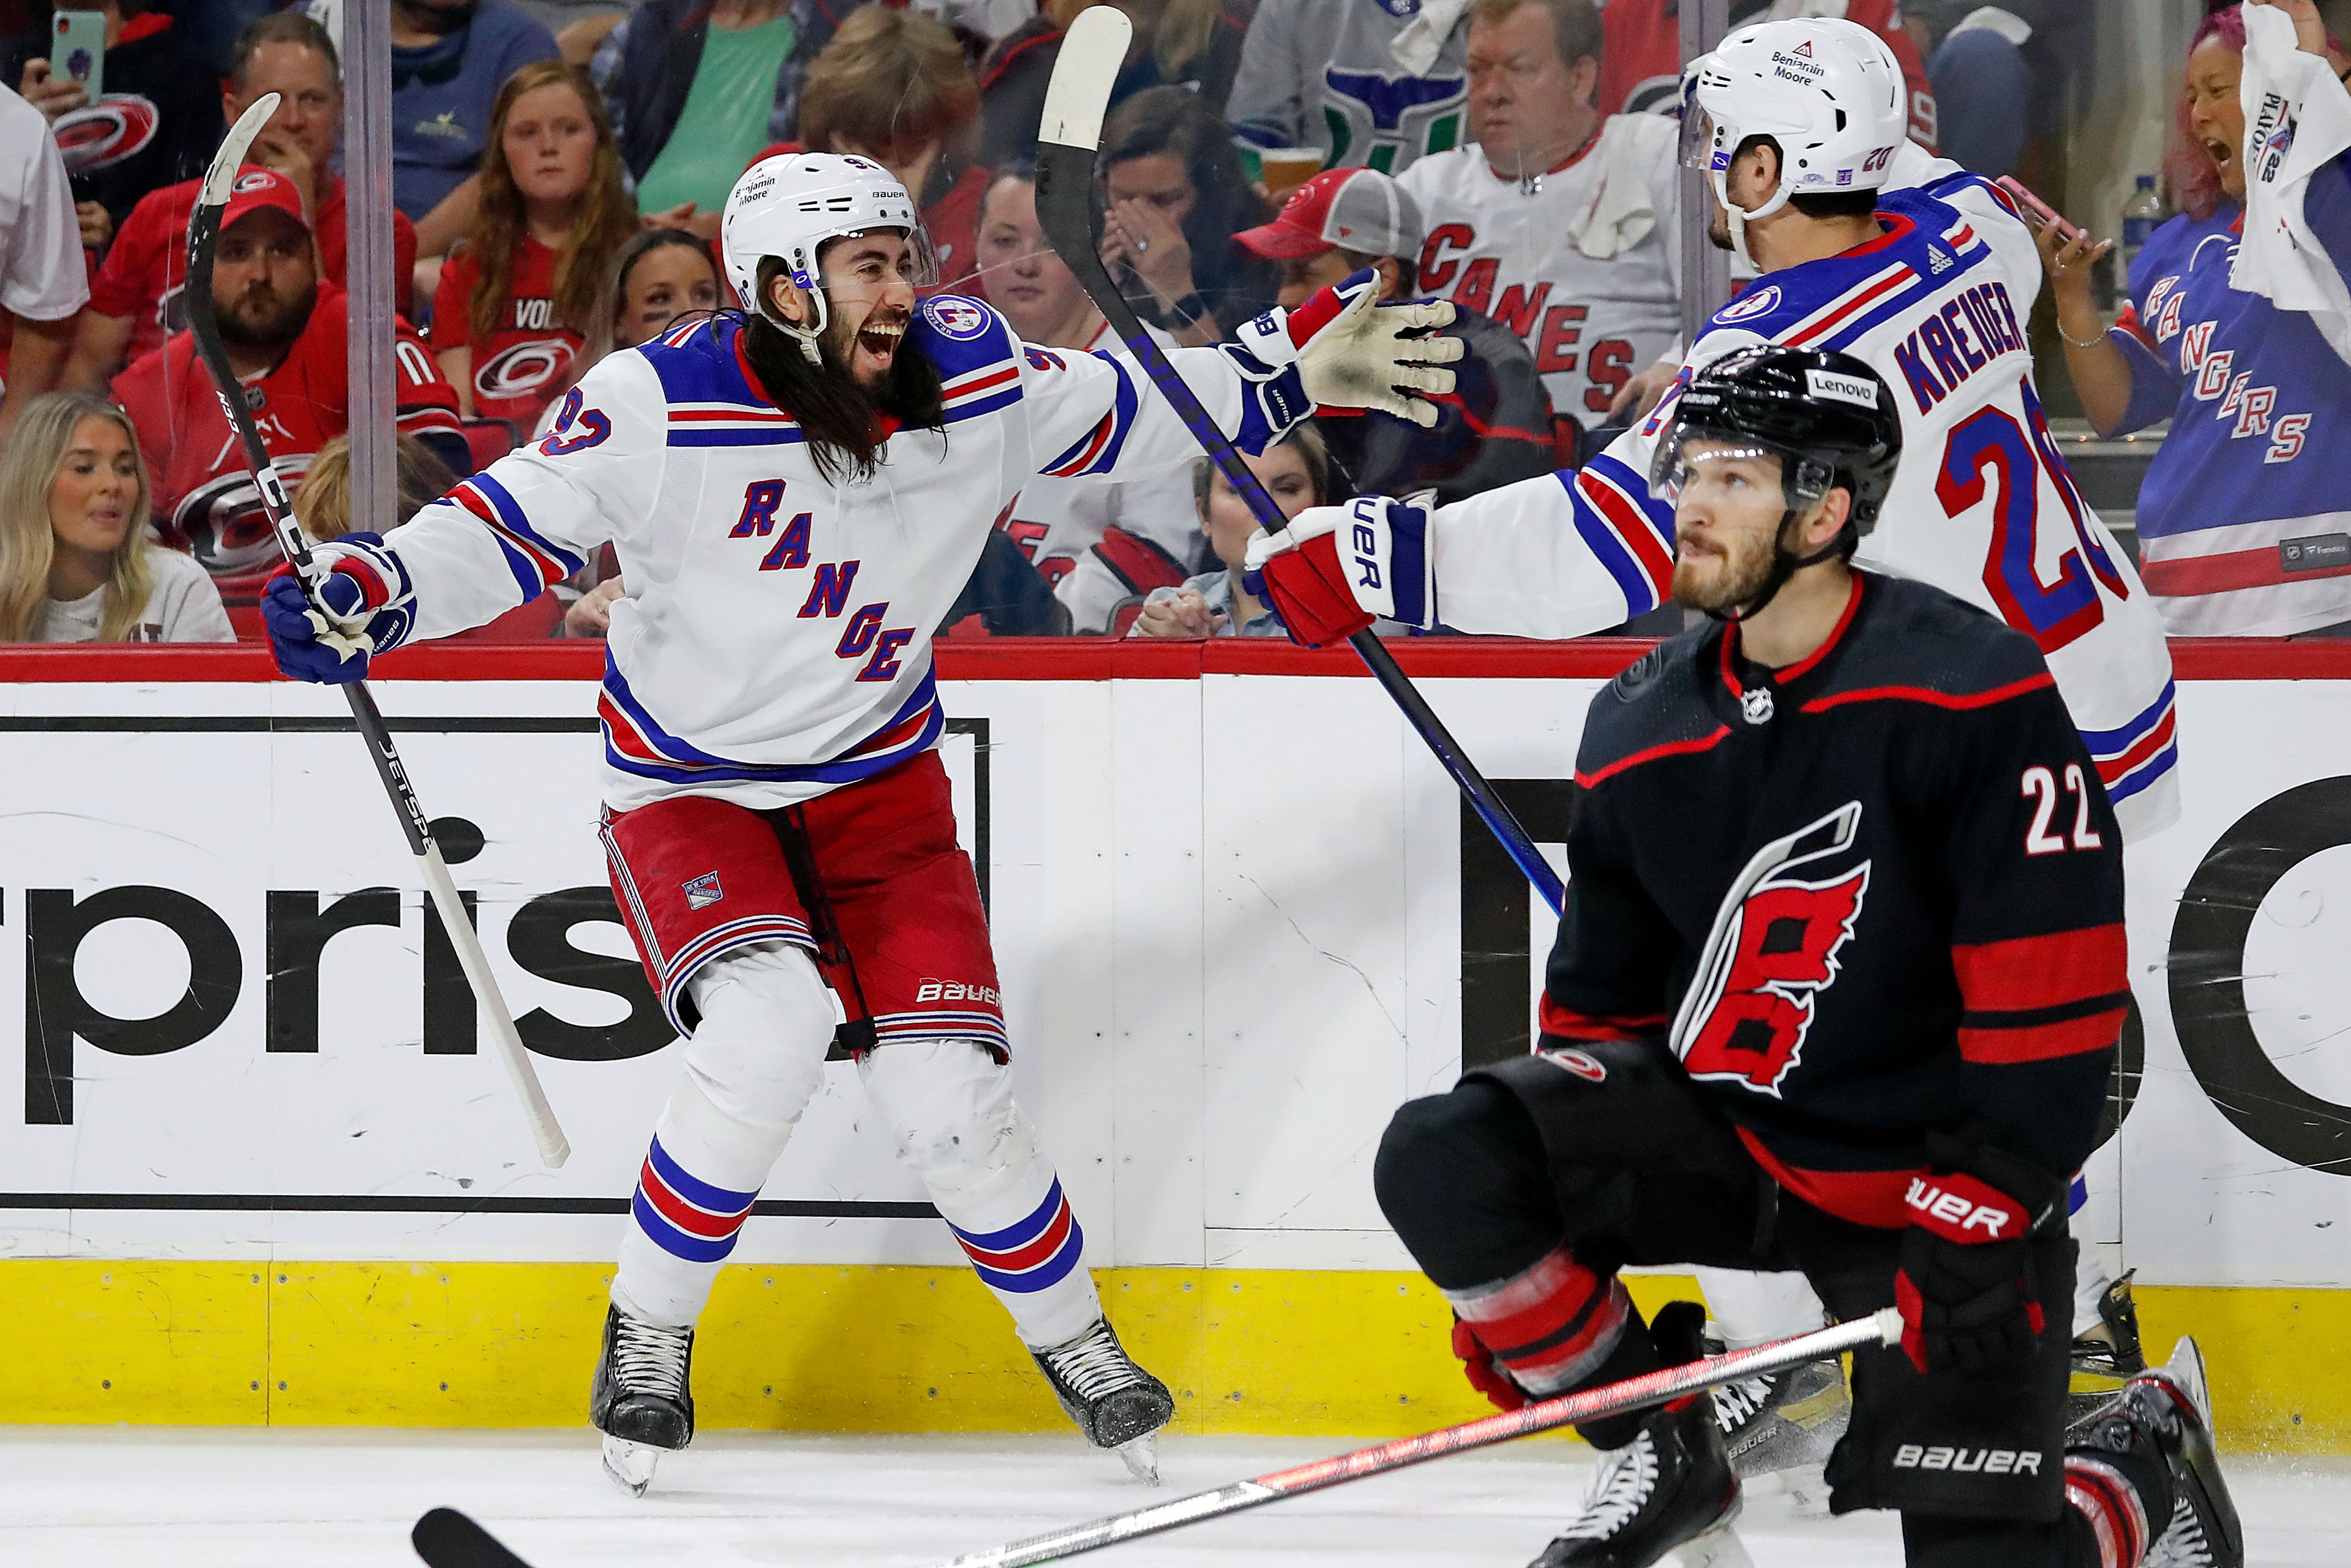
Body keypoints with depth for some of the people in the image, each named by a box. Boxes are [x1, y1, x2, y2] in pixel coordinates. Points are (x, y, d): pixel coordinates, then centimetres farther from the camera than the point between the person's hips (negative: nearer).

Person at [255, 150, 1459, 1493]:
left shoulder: (972, 375, -11)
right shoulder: (663, 406, -22)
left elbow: (1117, 415, 6)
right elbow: (510, 529, -15)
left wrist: (1297, 371, 0)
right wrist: (372, 591, -30)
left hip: (877, 780, 3)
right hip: (690, 791, -3)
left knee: (947, 1088, -7)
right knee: (770, 1022, -29)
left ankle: (1075, 1338, 21)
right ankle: (648, 1338, -9)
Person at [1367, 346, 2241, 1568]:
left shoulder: (1970, 692, -18)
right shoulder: (1639, 732, 2)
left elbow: (2049, 1001, -19)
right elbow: (1598, 1003, 12)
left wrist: (1977, 1227, -24)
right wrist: (1511, 1283, 9)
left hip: (1937, 1186, -5)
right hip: (1716, 1134, 5)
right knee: (1440, 1163, -18)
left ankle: (2144, 1460, 24)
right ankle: (1659, 1453, 2)